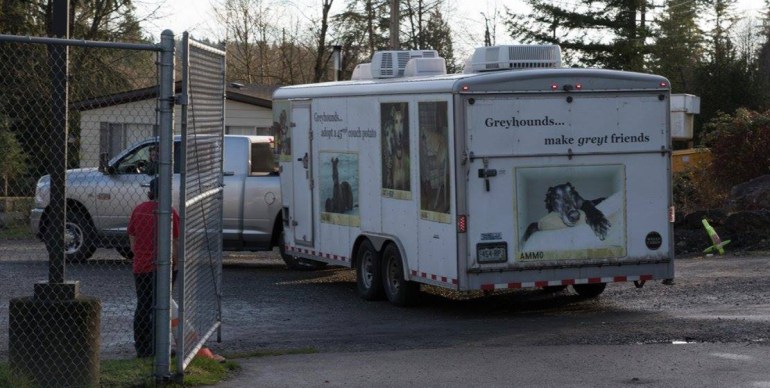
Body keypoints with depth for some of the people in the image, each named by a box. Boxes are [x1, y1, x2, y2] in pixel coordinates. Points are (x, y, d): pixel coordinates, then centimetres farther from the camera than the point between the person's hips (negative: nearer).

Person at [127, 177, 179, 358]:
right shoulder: (169, 212, -8)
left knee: (142, 307, 11)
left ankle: (142, 349, 13)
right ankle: (155, 348, 4)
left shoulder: (138, 210, 3)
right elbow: (175, 242, -7)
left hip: (141, 266, 4)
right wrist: (176, 262, 6)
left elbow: (132, 240, 8)